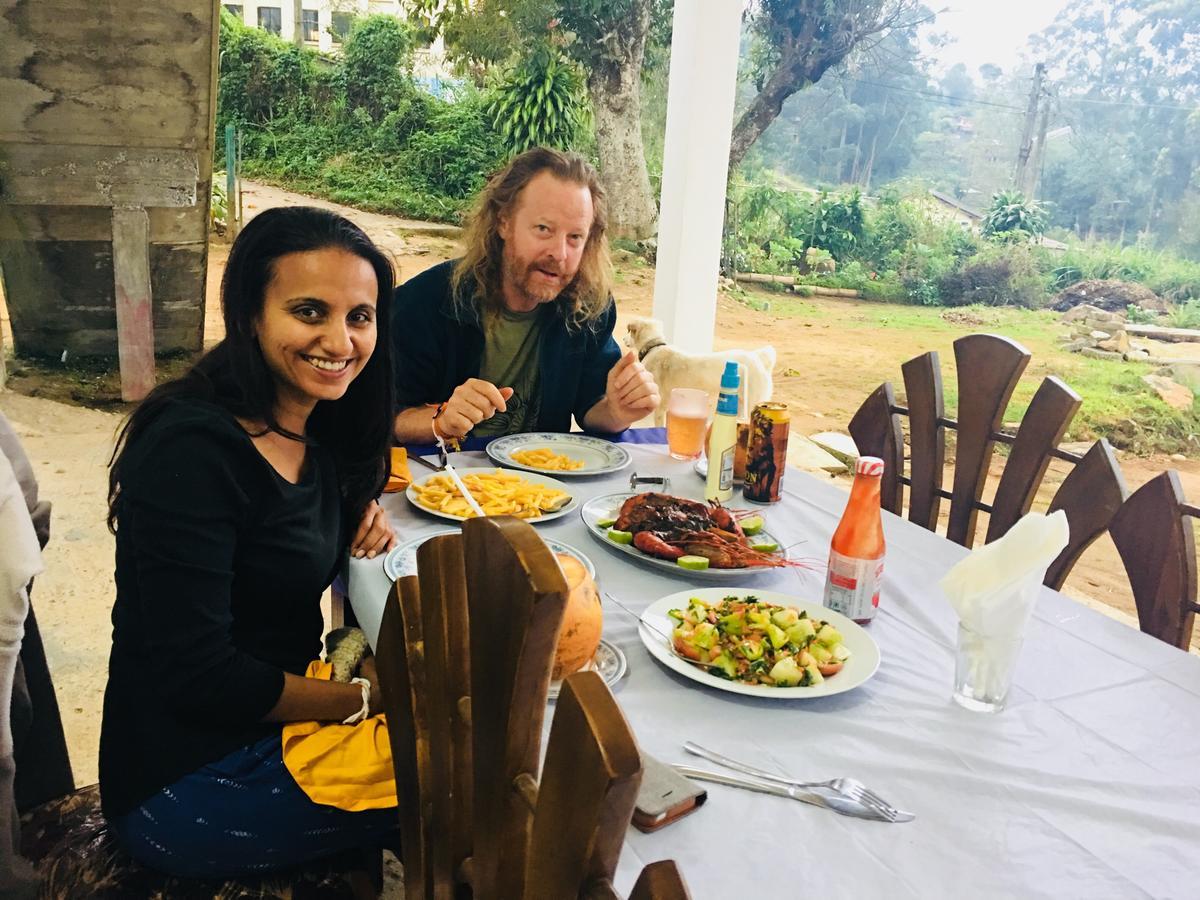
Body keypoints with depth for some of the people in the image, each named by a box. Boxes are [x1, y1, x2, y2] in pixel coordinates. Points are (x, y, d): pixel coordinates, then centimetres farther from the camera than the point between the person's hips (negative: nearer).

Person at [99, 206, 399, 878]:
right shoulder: (192, 451, -25)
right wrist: (368, 697, -17)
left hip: (275, 716, 8)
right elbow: (195, 674, -25)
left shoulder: (317, 429, 0)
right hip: (187, 784, -8)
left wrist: (363, 518, -5)